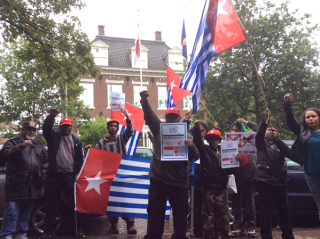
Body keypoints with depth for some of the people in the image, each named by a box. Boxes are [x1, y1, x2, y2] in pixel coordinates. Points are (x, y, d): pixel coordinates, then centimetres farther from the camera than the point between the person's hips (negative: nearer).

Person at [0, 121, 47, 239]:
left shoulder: (40, 146, 22)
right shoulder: (13, 142, 7)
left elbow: (46, 160, 27)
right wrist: (21, 147, -21)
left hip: (33, 186, 5)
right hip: (16, 184, -5)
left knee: (26, 211, 10)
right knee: (12, 210, -11)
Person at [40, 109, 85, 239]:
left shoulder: (76, 141, 12)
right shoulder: (54, 136, 8)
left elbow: (80, 159, 10)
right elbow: (46, 128, -13)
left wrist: (77, 173, 1)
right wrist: (51, 116, -27)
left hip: (70, 176, 1)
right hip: (54, 175, -1)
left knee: (74, 203, 3)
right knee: (51, 204, 5)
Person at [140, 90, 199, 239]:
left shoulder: (187, 135, 7)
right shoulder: (158, 129, 7)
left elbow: (195, 157, 3)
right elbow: (149, 115, -8)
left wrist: (192, 147, -18)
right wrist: (144, 100, -25)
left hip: (179, 180, 1)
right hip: (158, 178, -1)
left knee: (180, 213, 11)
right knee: (155, 212, 7)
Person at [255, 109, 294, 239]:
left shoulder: (280, 144, 14)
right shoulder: (262, 142, 7)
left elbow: (289, 154, -5)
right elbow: (259, 133, -15)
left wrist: (278, 140, -15)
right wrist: (265, 120, -30)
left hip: (279, 181, 2)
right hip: (264, 180, -2)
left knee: (283, 210, 9)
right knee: (266, 210, 2)